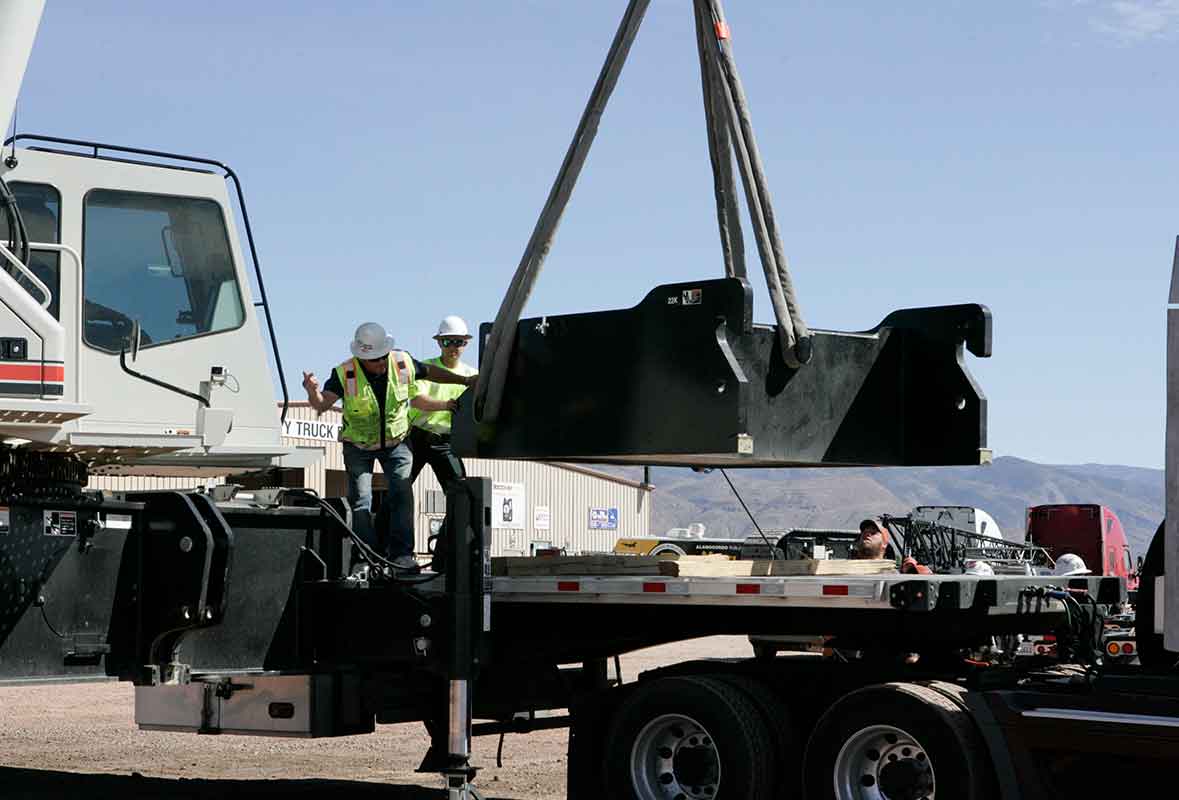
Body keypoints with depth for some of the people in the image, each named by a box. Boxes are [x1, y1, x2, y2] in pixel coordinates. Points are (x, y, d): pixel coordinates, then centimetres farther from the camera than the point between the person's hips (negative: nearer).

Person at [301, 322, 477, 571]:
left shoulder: (403, 363, -14)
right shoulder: (345, 374, -23)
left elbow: (431, 372, 5)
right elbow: (322, 405, -28)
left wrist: (464, 380, 6)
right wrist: (313, 391, -51)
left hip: (396, 442, 1)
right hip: (358, 446, -1)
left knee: (402, 493, -10)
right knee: (360, 500, -5)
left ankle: (401, 553, -8)